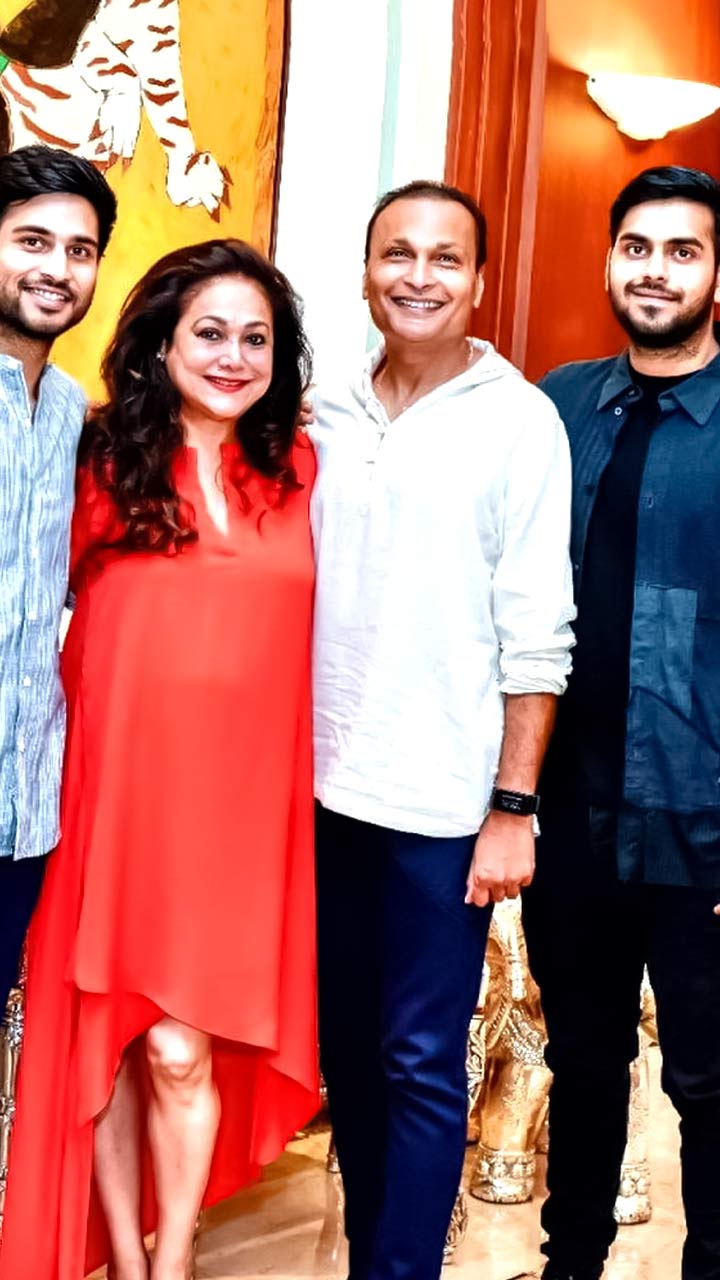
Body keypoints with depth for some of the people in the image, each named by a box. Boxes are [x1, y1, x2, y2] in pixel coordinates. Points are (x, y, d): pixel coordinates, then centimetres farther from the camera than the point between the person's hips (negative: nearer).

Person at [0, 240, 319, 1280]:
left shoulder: (299, 472, 7)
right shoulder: (103, 463, 2)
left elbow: (318, 627, 10)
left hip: (243, 805, 1)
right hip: (119, 795, 0)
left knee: (182, 1051, 2)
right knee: (111, 1042, 7)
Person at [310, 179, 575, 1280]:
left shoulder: (519, 422, -5)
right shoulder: (327, 419, 8)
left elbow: (535, 633, -7)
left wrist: (514, 807, -10)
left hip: (439, 804, -4)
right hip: (324, 786, 5)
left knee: (421, 1067, 2)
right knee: (348, 1051, 15)